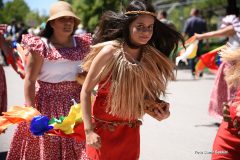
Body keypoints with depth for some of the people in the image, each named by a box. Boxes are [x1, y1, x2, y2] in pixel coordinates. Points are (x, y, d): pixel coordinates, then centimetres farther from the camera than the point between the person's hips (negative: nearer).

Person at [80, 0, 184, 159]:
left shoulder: (151, 57, -3)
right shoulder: (110, 52, -17)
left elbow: (145, 96, 9)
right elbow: (86, 91, -13)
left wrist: (159, 109, -11)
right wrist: (89, 131, -18)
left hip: (130, 131, 5)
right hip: (104, 129, -5)